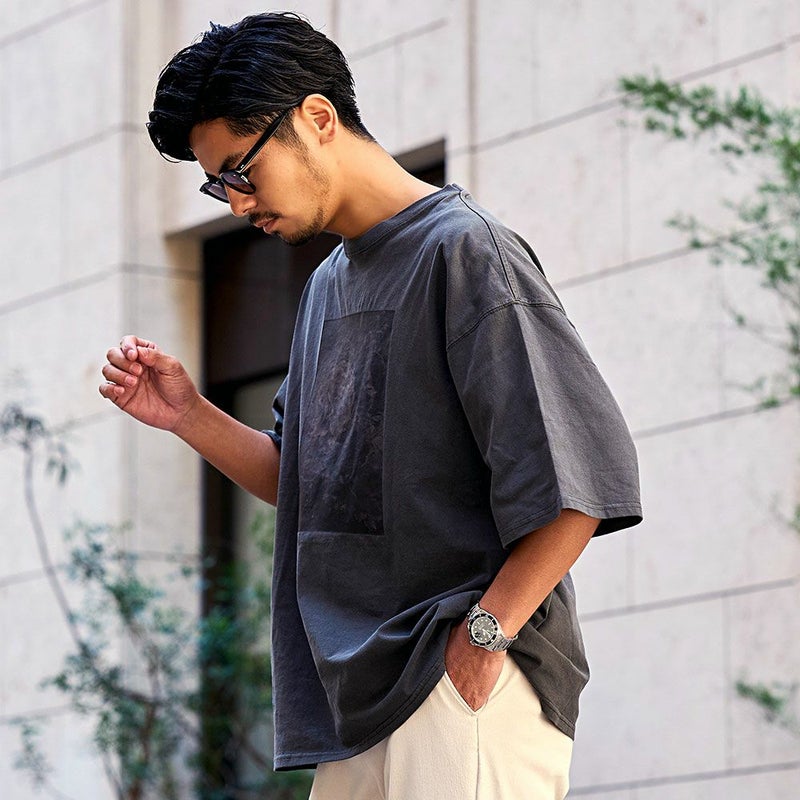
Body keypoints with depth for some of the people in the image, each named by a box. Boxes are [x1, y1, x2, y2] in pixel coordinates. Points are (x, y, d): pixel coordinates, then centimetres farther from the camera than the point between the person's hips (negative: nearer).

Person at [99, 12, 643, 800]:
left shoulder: (464, 251, -8)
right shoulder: (327, 286, 21)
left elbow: (582, 475, -15)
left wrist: (485, 633, -18)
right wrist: (189, 416, 10)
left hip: (464, 686, -8)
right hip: (356, 704, 8)